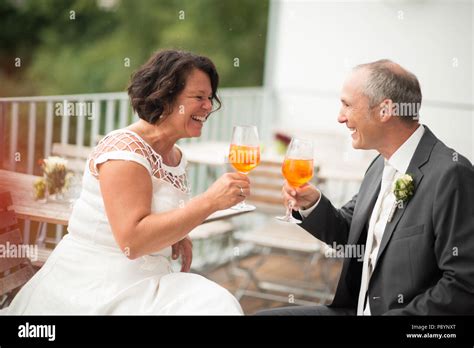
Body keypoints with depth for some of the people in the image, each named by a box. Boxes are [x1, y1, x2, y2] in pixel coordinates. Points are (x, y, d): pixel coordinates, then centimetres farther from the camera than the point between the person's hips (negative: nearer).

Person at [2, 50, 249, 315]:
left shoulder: (176, 156, 10)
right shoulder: (124, 149, -15)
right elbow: (132, 240, -25)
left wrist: (176, 237, 3)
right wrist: (209, 201, -25)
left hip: (144, 282, 8)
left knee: (220, 304, -17)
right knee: (213, 306, -24)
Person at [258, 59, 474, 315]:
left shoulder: (451, 174, -20)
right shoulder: (380, 166, 8)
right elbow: (348, 237, 16)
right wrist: (312, 204, -1)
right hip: (357, 308, 8)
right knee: (264, 314, 3)